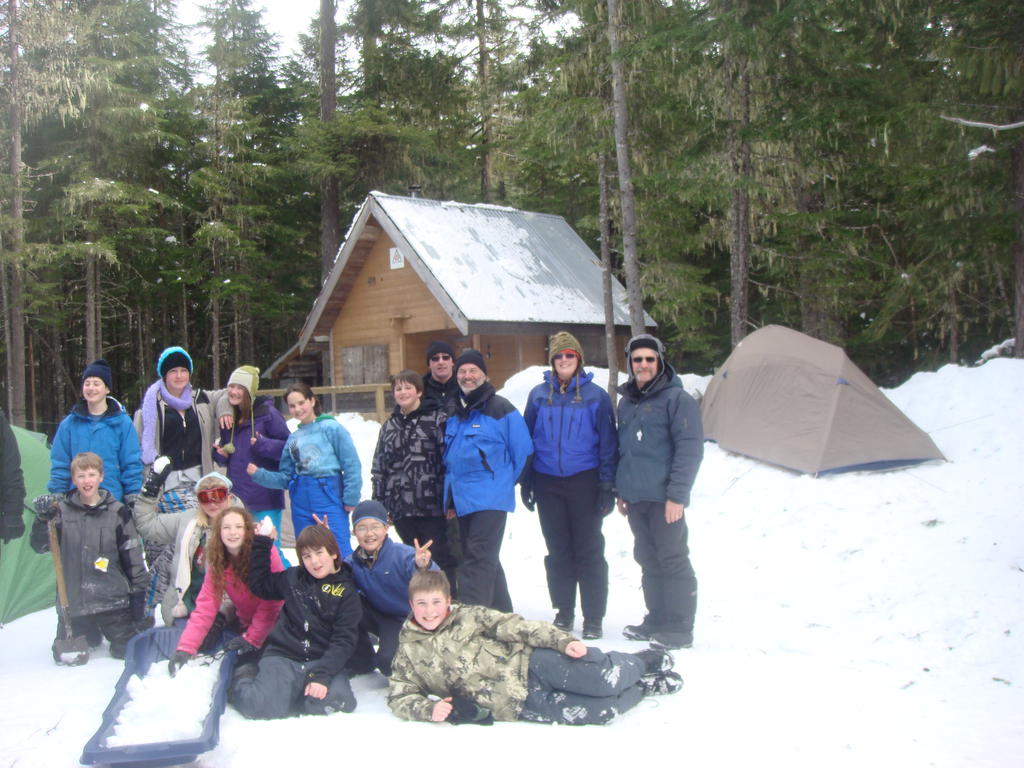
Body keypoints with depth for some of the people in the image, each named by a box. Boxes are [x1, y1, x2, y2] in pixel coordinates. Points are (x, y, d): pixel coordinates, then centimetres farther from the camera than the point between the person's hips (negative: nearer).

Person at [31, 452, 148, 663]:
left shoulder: (116, 512, -2)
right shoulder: (62, 510, 1)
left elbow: (132, 554, 1)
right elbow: (39, 546, -3)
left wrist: (138, 592, 0)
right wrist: (43, 519, -21)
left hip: (112, 598, -1)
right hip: (73, 599, 1)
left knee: (127, 650, 1)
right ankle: (91, 637, 39)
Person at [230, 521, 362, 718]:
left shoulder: (347, 592, 1)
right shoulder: (293, 578, 11)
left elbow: (343, 641, -7)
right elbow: (259, 585, 24)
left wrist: (322, 675, -21)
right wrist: (261, 543, 17)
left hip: (323, 659, -1)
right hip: (282, 656, 1)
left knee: (336, 701, -32)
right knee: (262, 706, -27)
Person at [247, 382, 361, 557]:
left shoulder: (331, 428, -1)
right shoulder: (293, 438, 16)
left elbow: (351, 464, -6)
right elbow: (285, 477, 15)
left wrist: (350, 499, -10)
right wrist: (258, 474, 2)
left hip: (329, 498, -6)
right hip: (301, 502, 6)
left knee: (339, 553, -11)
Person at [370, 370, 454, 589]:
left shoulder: (437, 420, -2)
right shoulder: (389, 426, 16)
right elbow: (379, 468, 18)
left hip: (432, 505, -5)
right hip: (401, 508, 5)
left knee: (441, 559, -1)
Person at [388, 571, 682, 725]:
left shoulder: (468, 616, 5)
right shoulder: (409, 654, 7)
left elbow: (515, 626, 0)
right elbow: (399, 697, 5)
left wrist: (562, 640, -11)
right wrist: (428, 709, -16)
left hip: (529, 663, 1)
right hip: (518, 703, 0)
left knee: (605, 680, -20)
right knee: (593, 713, -20)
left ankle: (641, 662, 14)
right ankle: (644, 687, 6)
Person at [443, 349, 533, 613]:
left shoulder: (501, 408, -5)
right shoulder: (454, 412, 14)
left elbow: (523, 452, -4)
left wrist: (502, 483, 2)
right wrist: (450, 488, 15)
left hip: (490, 499, -7)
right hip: (461, 499, 7)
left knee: (479, 558, -13)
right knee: (487, 560, 16)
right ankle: (503, 614, 29)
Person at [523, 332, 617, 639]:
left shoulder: (595, 395, 0)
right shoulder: (539, 395, 7)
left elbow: (608, 443, 0)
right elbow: (527, 439, 10)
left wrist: (607, 486, -5)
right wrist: (526, 482, 6)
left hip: (584, 481, -2)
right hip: (548, 483, 3)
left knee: (589, 551, 1)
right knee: (558, 551, 10)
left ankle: (593, 617, 10)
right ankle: (563, 612, 22)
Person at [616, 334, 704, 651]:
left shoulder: (676, 399, -8)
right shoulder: (626, 402, 16)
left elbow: (690, 449, -13)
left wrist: (678, 494, -17)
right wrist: (621, 489, 19)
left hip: (663, 498, -7)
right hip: (635, 498, 7)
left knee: (673, 560, -2)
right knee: (648, 560, 14)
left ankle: (680, 627, 5)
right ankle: (656, 619, 24)